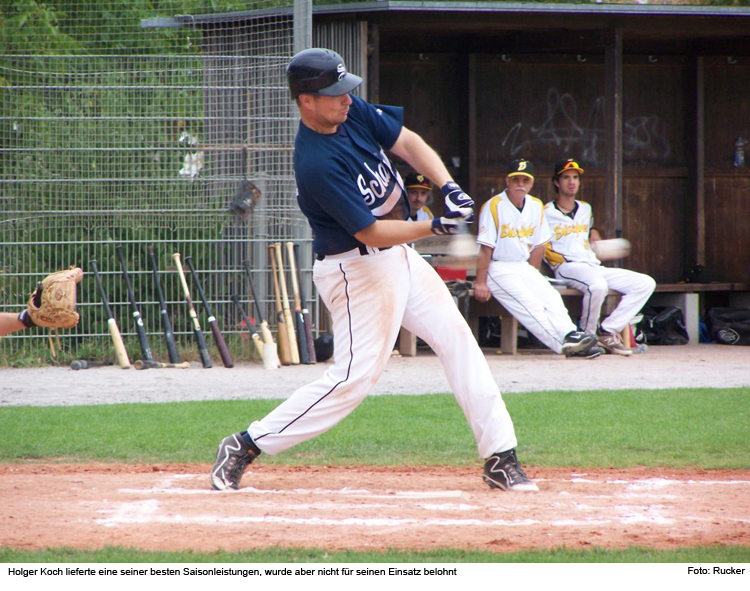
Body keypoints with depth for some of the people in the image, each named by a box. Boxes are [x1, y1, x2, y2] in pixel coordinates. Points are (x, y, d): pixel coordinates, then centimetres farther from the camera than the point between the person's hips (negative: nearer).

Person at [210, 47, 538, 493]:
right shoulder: (315, 163, -27)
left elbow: (407, 142, 2)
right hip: (358, 269, -9)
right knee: (355, 377, -11)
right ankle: (245, 447, -3)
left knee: (456, 338, 7)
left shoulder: (353, 112, -3)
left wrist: (449, 187, -13)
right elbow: (372, 232, -25)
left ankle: (501, 457, 11)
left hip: (400, 256, 9)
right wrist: (434, 227, -32)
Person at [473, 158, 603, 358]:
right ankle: (564, 343, -38)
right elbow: (485, 248, -12)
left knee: (551, 296, -18)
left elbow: (538, 246, 14)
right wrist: (480, 283, -15)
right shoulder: (494, 206, -10)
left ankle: (569, 335, -35)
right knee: (529, 304, -24)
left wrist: (532, 276, 6)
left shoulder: (536, 207, 9)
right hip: (498, 268, -6)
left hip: (524, 267, 7)